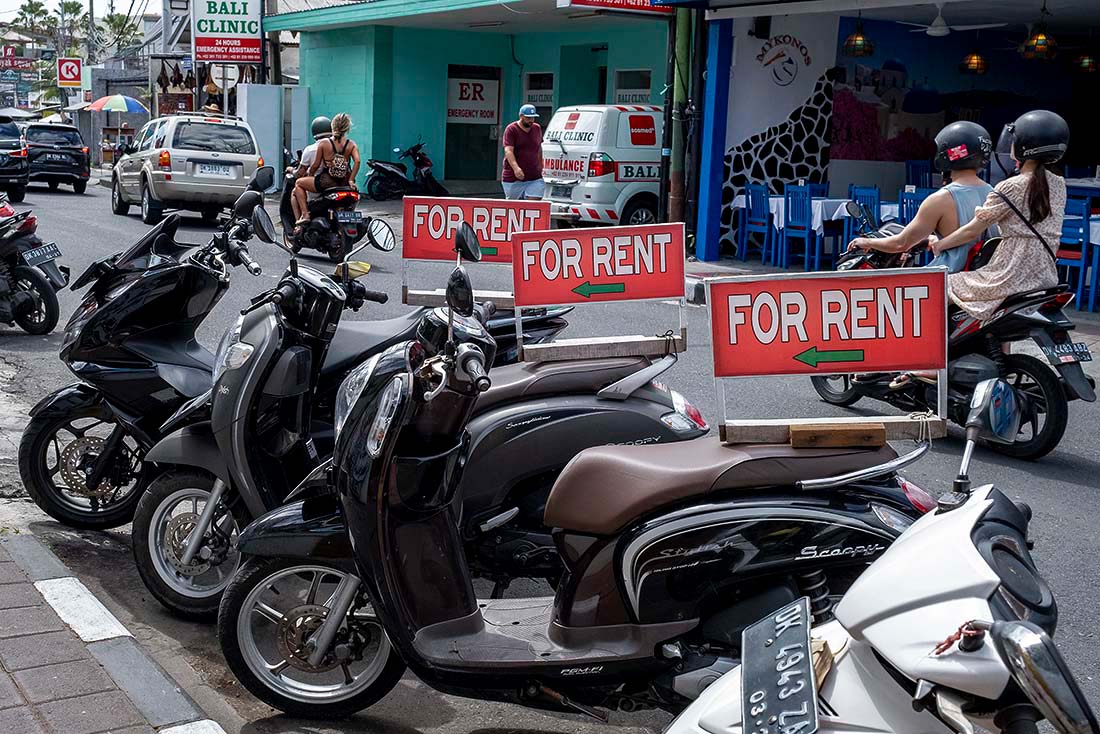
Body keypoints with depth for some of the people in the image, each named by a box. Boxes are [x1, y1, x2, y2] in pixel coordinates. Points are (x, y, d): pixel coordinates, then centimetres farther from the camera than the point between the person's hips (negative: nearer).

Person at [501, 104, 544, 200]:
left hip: (534, 178, 3)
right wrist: (516, 168, -34)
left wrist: (540, 166, 28)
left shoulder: (537, 128, 12)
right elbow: (508, 151, -18)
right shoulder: (511, 130, -6)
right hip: (513, 178, -3)